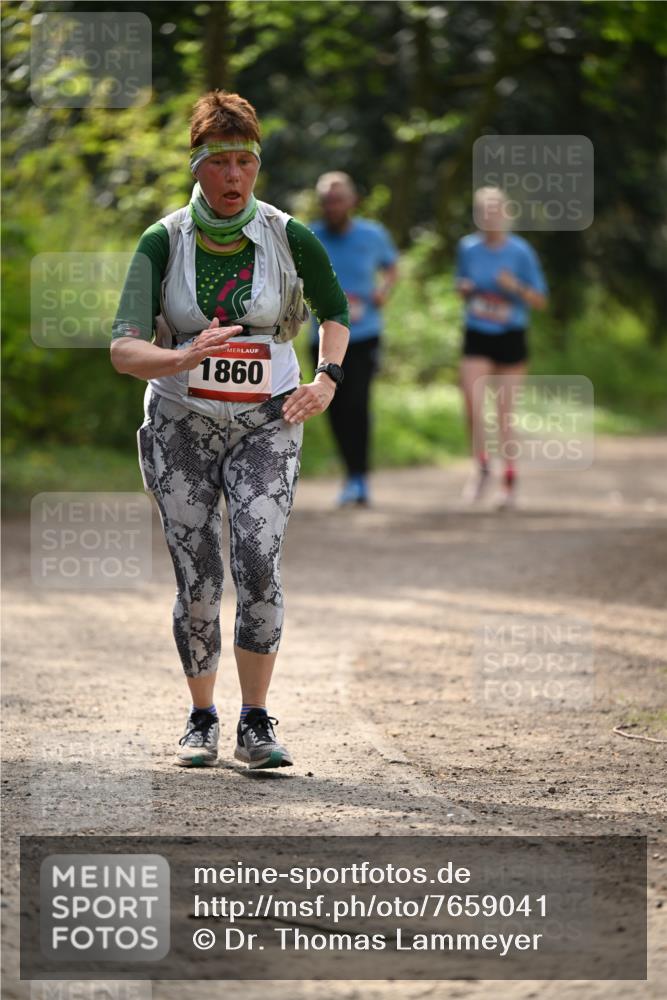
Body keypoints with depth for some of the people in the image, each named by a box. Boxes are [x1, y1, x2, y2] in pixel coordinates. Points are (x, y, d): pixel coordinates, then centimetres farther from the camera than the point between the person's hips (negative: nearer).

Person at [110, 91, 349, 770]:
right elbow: (123, 350, -18)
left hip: (266, 425, 0)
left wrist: (327, 379, 1)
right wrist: (183, 358, -36)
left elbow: (334, 311, 15)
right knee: (197, 583, 0)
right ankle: (202, 721, 18)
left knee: (257, 563, -18)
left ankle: (256, 725, -10)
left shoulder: (289, 238, -5)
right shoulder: (163, 242, -8)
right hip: (181, 427, 0)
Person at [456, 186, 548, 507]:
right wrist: (464, 289, -7)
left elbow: (540, 300, -1)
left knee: (505, 413, 3)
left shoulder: (520, 252, -6)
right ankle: (482, 466, 6)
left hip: (510, 336, -2)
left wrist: (516, 287, -20)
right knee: (472, 405, -13)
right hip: (477, 336, 2)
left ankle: (510, 478, 17)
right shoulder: (467, 248, 1)